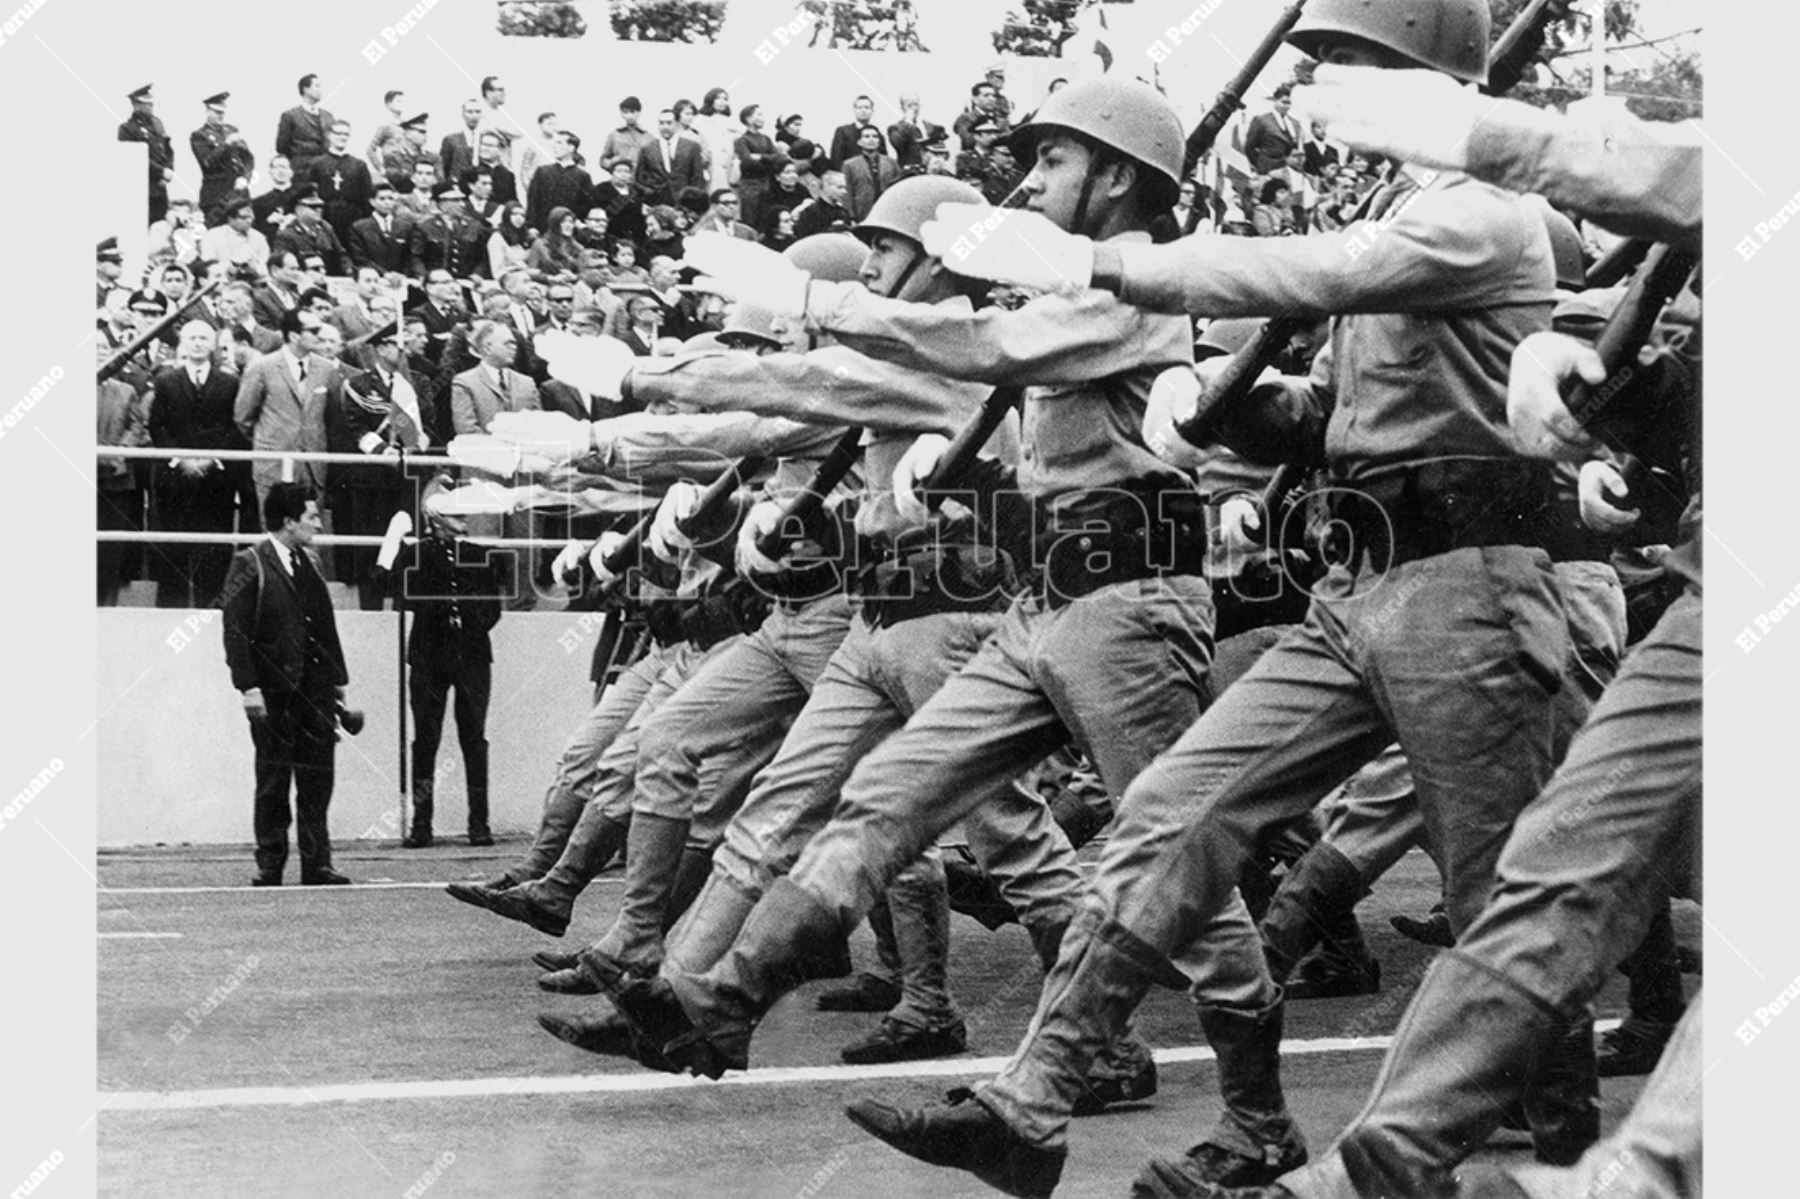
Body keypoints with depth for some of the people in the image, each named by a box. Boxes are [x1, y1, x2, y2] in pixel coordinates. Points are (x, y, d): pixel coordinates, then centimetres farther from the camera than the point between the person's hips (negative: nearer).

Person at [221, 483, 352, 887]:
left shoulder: (309, 564, 15)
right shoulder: (249, 565, -6)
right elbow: (236, 630, -10)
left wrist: (337, 678, 14)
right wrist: (248, 686, -17)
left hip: (315, 692, 6)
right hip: (273, 693, -6)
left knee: (318, 781, 3)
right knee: (273, 782, 3)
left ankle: (316, 864, 8)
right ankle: (269, 866, 11)